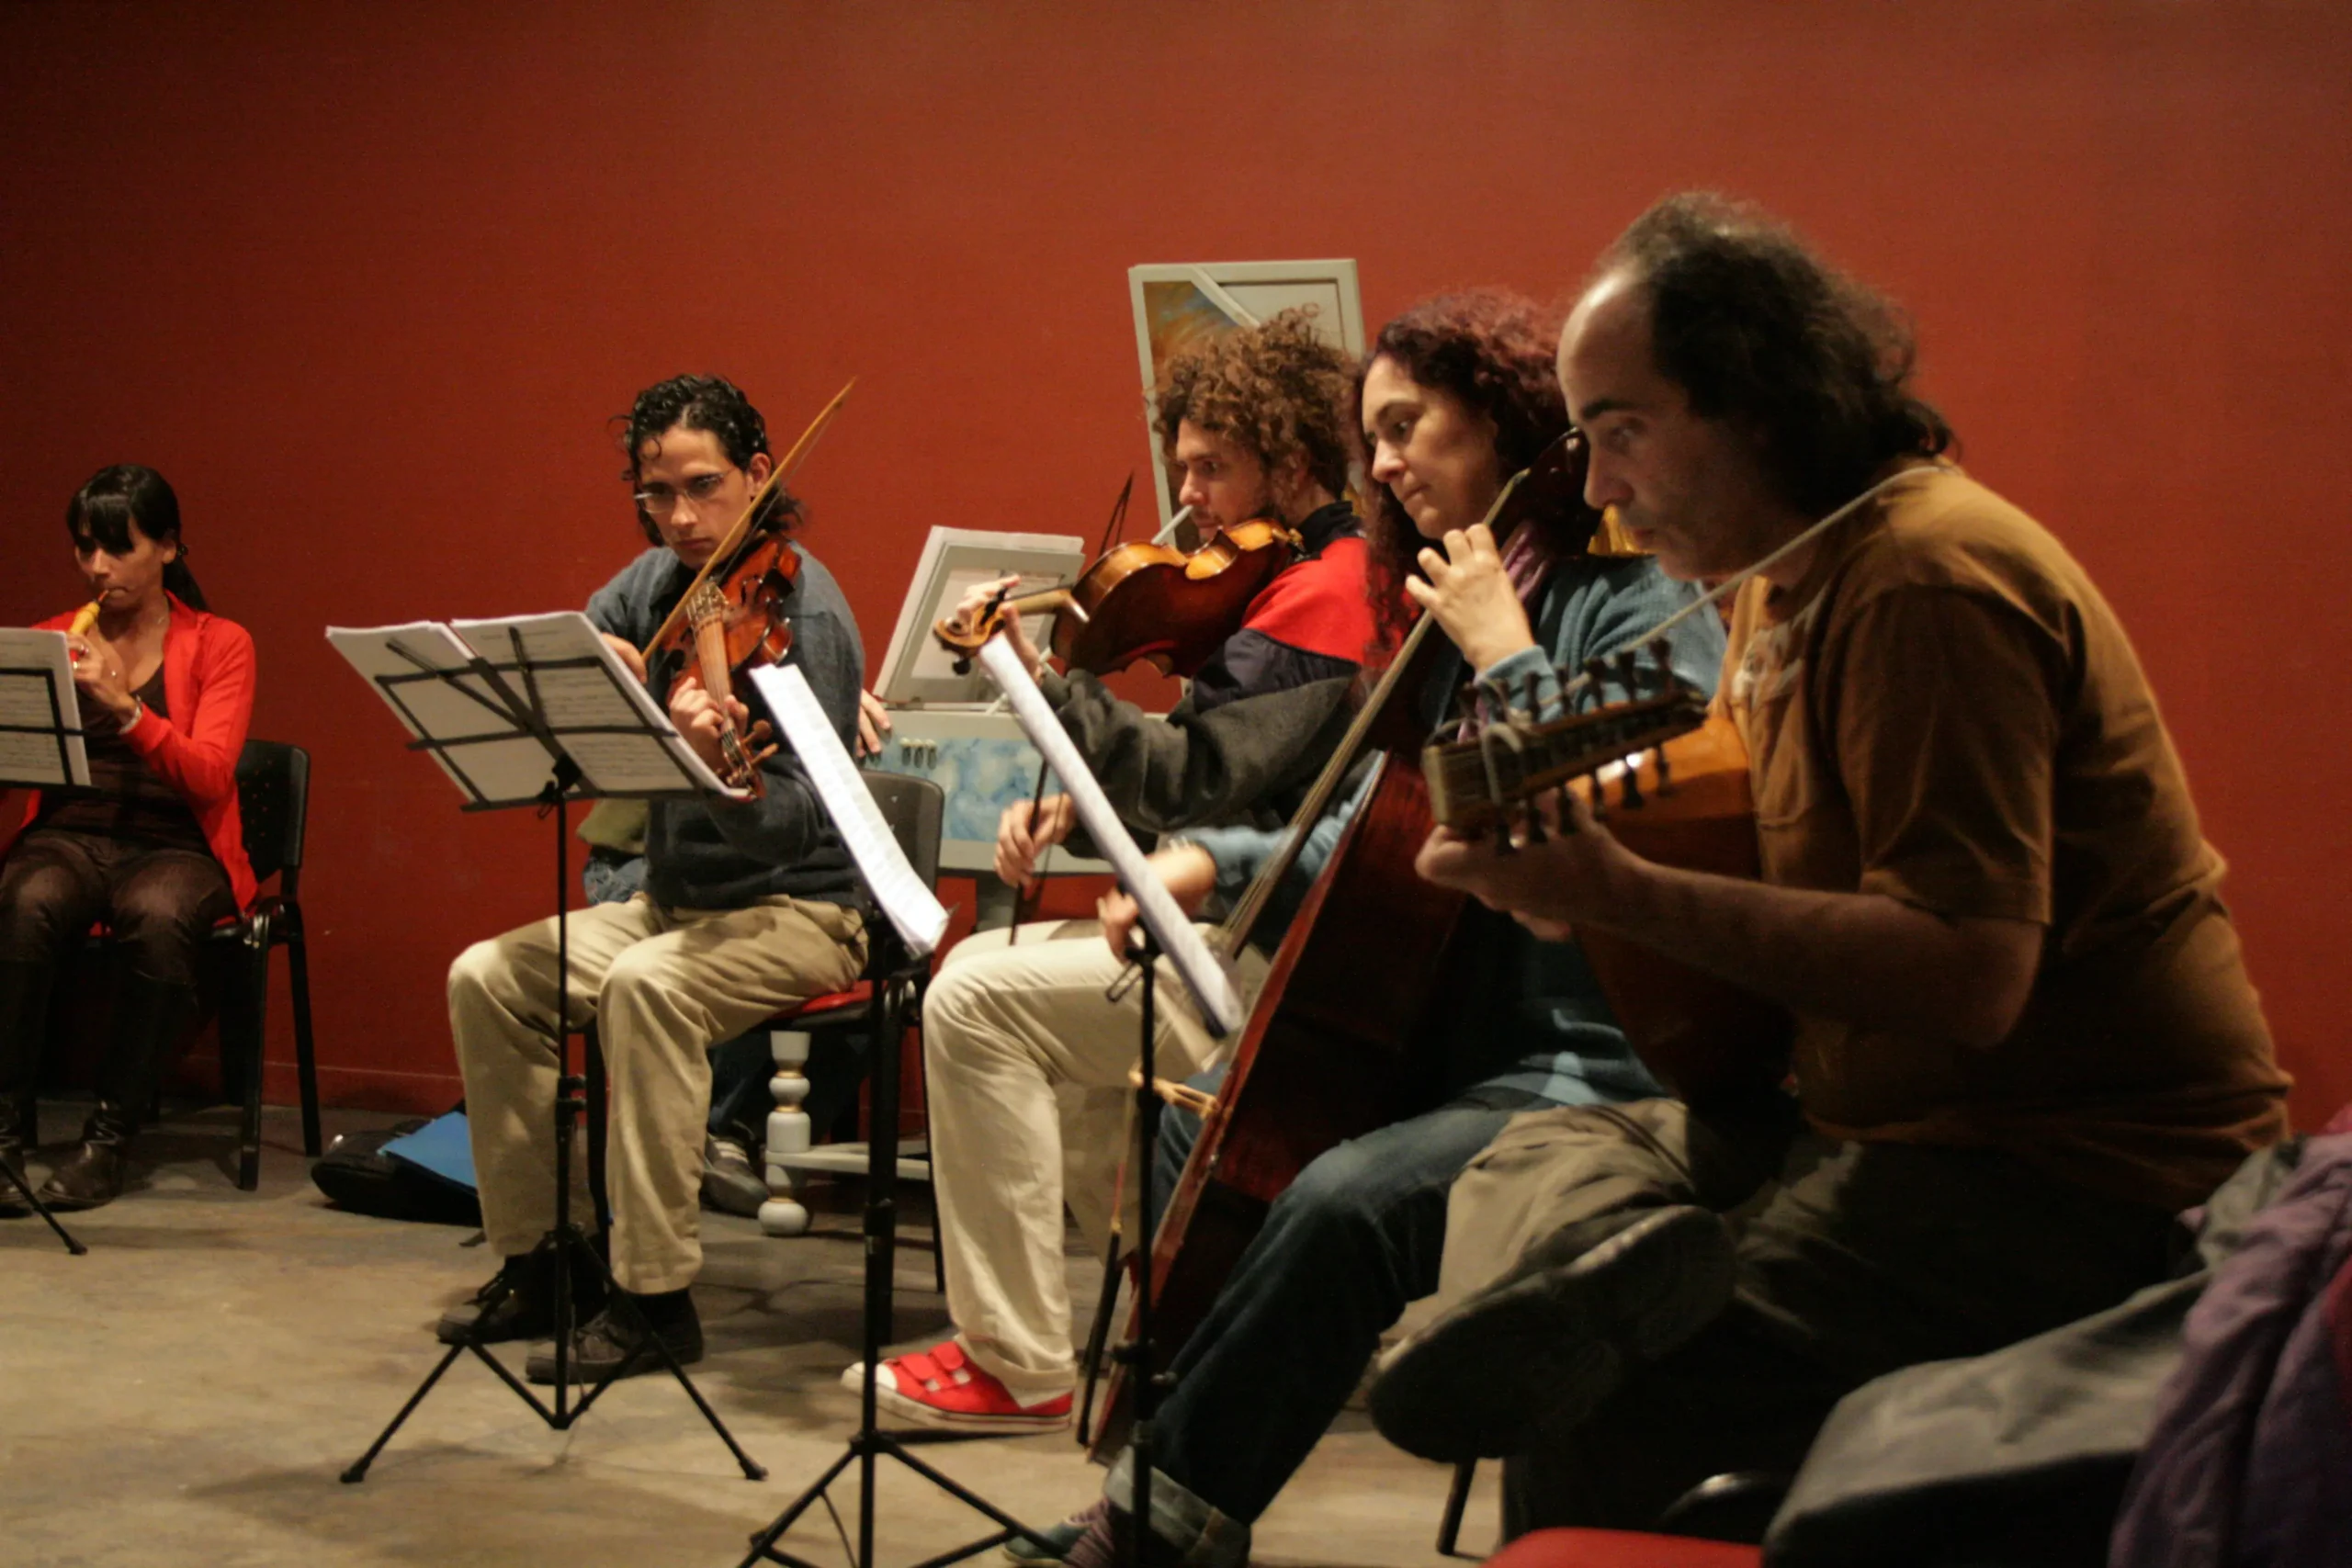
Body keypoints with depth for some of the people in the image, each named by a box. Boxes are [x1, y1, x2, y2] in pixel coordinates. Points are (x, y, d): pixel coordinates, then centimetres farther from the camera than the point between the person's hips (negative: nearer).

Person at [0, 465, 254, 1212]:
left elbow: (208, 777, -11)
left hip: (175, 847, -2)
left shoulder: (219, 645, 3)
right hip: (67, 835, 2)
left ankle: (110, 1137, -27)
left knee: (155, 917, -37)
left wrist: (123, 706, -25)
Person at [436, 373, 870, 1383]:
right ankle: (530, 1264, 5)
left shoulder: (802, 610, -17)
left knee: (644, 985, -34)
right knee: (486, 977, -7)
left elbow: (791, 825, -24)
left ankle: (657, 1298, -24)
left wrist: (712, 758, -45)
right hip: (673, 898, 8)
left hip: (795, 908, -7)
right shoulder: (655, 585, 5)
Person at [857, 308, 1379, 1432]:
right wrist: (1078, 804, 0)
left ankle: (1018, 1365, -9)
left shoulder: (1321, 595, -17)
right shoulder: (1312, 579, 17)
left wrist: (1039, 679, -25)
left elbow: (1190, 781, -26)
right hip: (1248, 936, 11)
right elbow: (1201, 778, 17)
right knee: (994, 965, 19)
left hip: (1280, 970, -11)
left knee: (977, 1000, -15)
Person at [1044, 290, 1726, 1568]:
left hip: (1596, 1072, -10)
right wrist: (1215, 859, 2)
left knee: (1345, 1199, -31)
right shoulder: (1449, 607, 15)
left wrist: (1506, 658, -21)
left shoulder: (1640, 604, -11)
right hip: (1465, 1039, 10)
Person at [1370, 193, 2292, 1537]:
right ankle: (1593, 1278, -12)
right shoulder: (1793, 579, 12)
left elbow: (1970, 979, -28)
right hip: (1894, 1116, 11)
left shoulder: (1932, 580, -20)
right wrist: (1548, 809, 8)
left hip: (2078, 1174, -10)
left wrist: (1621, 895, -28)